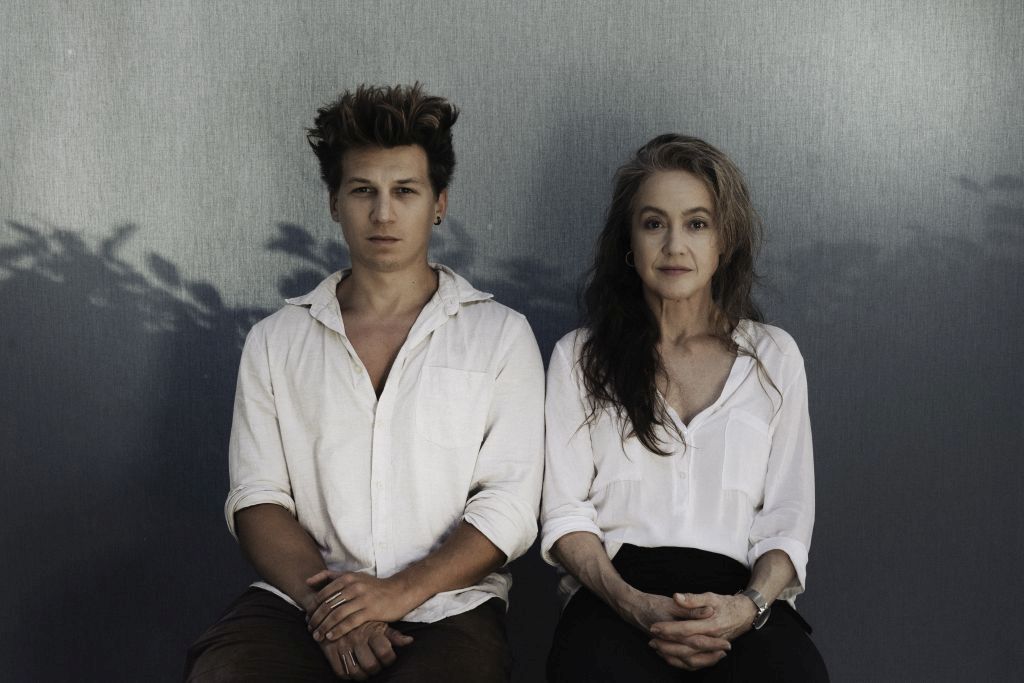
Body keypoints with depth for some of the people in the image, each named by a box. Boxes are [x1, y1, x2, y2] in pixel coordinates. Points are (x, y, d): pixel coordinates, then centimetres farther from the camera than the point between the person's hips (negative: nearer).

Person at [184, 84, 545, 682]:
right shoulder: (275, 342, 15)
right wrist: (325, 603, -10)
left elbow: (510, 505, 1)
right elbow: (258, 497, 7)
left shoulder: (500, 335, 10)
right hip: (300, 603, 1)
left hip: (447, 606, -1)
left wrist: (402, 591, -12)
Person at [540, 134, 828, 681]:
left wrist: (749, 605, -11)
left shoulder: (774, 357, 17)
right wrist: (635, 605, -12)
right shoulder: (580, 358, 15)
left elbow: (788, 520, 11)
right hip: (615, 591, -1)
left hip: (739, 599, 1)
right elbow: (564, 513, 7)